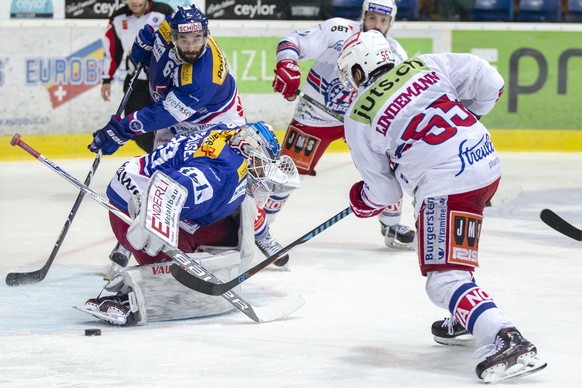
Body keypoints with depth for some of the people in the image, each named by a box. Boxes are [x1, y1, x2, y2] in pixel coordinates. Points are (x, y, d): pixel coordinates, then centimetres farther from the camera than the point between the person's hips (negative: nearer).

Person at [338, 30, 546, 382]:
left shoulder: (358, 119, 2)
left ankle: (508, 342, -27)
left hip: (448, 187, -8)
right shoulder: (426, 65, 11)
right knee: (453, 246, 32)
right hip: (488, 164, 8)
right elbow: (489, 83, 7)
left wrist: (362, 202, 29)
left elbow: (383, 191, 6)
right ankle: (467, 319, 37)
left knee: (445, 280, -9)